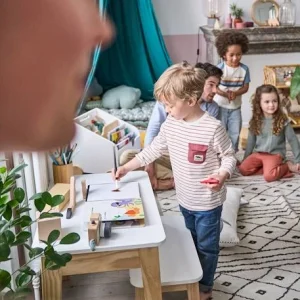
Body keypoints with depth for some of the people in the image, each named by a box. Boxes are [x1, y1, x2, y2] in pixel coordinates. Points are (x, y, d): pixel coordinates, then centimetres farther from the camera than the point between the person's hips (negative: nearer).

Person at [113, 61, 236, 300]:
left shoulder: (213, 128, -23)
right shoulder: (170, 125, -4)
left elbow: (229, 156, -13)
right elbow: (153, 150, 6)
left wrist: (222, 175, -33)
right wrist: (126, 168, 4)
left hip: (208, 202, -6)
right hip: (185, 199, 6)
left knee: (206, 246, 11)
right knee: (192, 242, 24)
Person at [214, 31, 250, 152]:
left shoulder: (244, 69, -9)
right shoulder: (220, 68, -17)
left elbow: (245, 87, -3)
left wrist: (235, 93, -23)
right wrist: (225, 94, -30)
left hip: (236, 107, 3)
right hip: (220, 106, -3)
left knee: (235, 133, 12)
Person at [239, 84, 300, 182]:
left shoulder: (282, 120, -7)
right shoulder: (255, 121, 2)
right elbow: (251, 142, 12)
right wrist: (245, 159, 14)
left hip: (275, 154, -4)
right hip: (258, 153, 4)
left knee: (269, 176, -30)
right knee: (243, 169, -19)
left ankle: (287, 166, -3)